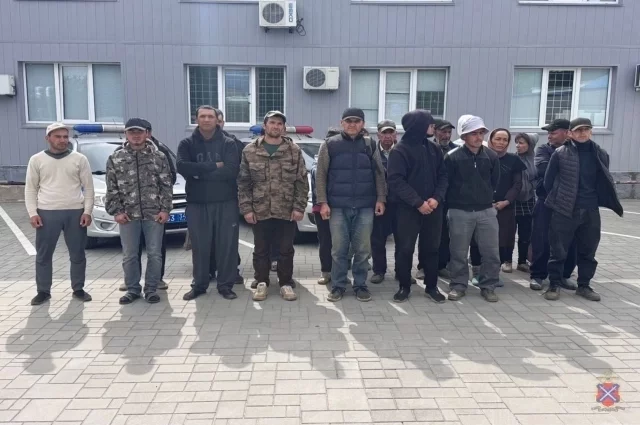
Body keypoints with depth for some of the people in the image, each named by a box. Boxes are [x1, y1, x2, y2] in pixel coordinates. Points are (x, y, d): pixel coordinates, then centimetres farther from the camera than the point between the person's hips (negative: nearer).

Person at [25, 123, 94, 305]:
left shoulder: (80, 159, 4)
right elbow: (30, 189, 7)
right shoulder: (37, 160, 5)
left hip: (75, 212, 0)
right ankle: (43, 291, 21)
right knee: (43, 255, 7)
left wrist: (87, 211, -4)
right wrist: (32, 212, -3)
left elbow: (88, 187, 4)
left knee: (77, 254, 7)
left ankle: (78, 289, 20)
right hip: (47, 213, 0)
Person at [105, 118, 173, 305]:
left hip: (154, 214, -1)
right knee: (129, 255, 8)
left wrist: (165, 209, -6)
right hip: (128, 215, 1)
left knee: (154, 254, 4)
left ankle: (151, 289, 17)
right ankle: (132, 289, 22)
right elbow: (112, 189, 5)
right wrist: (116, 211, -3)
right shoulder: (115, 159, 6)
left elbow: (167, 186, 2)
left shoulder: (159, 157, 3)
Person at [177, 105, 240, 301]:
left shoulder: (229, 144, 2)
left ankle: (225, 285, 14)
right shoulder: (187, 144, 7)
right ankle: (199, 284, 22)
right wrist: (213, 166, -15)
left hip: (225, 202, -1)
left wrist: (199, 173, -13)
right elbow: (183, 167, -12)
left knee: (227, 244, 2)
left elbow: (231, 171, -14)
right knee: (200, 246, 8)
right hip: (197, 203, 1)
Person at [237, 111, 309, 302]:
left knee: (286, 250, 9)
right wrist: (246, 208, -4)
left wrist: (299, 207, -7)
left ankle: (285, 284, 23)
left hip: (287, 211, 0)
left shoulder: (294, 150, 2)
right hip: (259, 211, 1)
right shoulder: (250, 151, 3)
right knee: (261, 250, 11)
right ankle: (262, 283, 26)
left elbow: (302, 182, 1)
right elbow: (243, 182, 3)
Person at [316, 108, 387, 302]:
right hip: (338, 206, -1)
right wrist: (323, 202, -6)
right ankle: (338, 286, 16)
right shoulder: (330, 145, 2)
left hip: (365, 206, 1)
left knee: (363, 249, 6)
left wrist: (381, 199, 1)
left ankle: (360, 285, 19)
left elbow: (379, 174, 9)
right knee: (338, 249, 4)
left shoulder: (370, 145, 8)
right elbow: (321, 175, 0)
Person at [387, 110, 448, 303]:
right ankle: (404, 286, 16)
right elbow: (396, 181, -13)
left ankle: (431, 287, 23)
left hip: (433, 207, 5)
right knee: (405, 249, 1)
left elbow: (443, 176, 9)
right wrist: (418, 202, -18)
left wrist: (437, 198, -9)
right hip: (407, 208, -4)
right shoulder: (399, 151, -6)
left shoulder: (434, 149, 10)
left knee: (432, 248, 10)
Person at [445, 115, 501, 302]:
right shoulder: (452, 157, -9)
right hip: (460, 212, -3)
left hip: (486, 211, 3)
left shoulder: (491, 156, 2)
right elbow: (445, 184, -2)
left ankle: (488, 286, 21)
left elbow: (494, 182, 14)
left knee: (491, 253, 5)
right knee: (459, 253, 6)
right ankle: (459, 285, 21)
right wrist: (456, 202, 6)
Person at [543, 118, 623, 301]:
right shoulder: (560, 153, -5)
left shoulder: (600, 154, 5)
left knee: (588, 251, 12)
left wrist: (596, 201, 11)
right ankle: (554, 284, 15)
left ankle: (584, 285, 26)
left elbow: (605, 181, 13)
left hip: (591, 211, 4)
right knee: (558, 251, 2)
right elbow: (548, 180, 0)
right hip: (564, 211, -3)